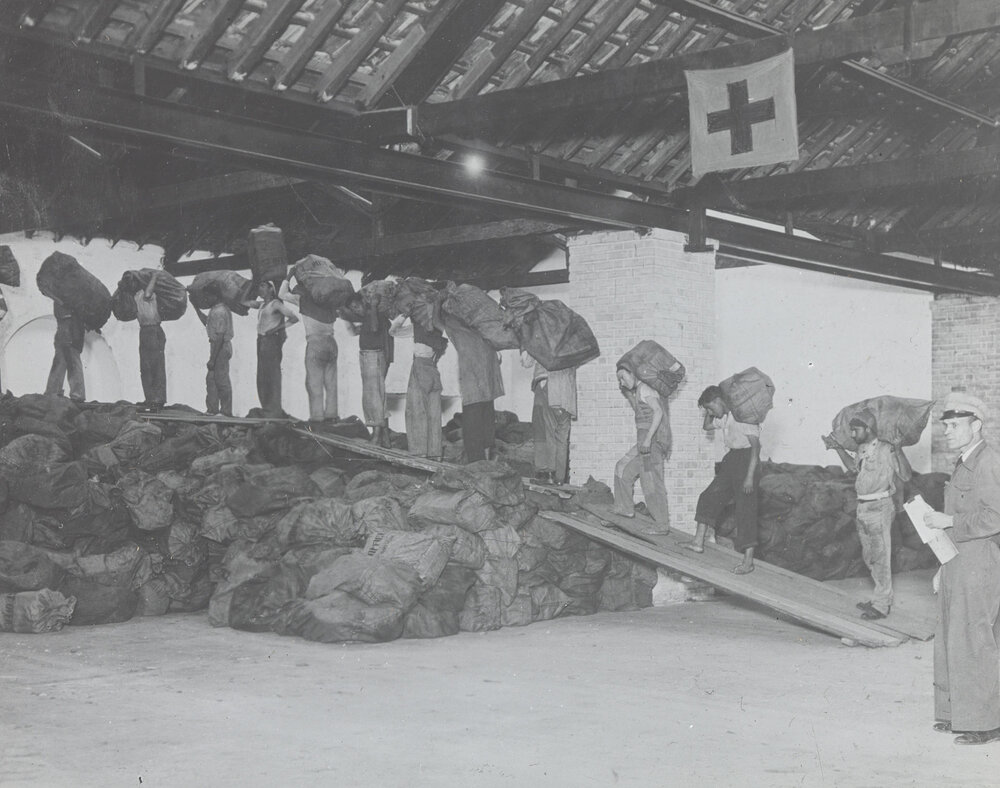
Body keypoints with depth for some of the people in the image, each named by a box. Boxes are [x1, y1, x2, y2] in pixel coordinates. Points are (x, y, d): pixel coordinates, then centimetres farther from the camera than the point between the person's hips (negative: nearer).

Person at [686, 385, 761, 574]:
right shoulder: (724, 417, 10)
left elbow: (756, 446, -21)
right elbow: (707, 426, 29)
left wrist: (750, 476, -26)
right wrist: (709, 412, 9)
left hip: (746, 460, -9)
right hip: (731, 459, 9)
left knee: (745, 509, -10)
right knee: (709, 496, 9)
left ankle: (748, 561, -9)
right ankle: (699, 541, 16)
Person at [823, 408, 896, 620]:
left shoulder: (885, 450, -15)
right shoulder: (862, 449, 10)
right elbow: (854, 467, 30)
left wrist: (898, 450, -29)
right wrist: (838, 448, 24)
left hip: (880, 507, -9)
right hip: (863, 507, 9)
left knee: (880, 556, -3)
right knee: (869, 556, 15)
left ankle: (881, 605, 3)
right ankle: (882, 597, 27)